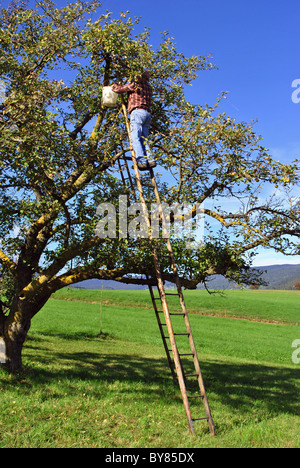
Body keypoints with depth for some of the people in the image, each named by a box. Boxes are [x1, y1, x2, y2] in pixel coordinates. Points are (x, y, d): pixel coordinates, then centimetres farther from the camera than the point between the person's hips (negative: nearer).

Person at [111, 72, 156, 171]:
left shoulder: (135, 84, 5)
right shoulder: (149, 88, 26)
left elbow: (119, 89, 6)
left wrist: (114, 86, 28)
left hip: (138, 111, -7)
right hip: (147, 114, 7)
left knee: (135, 138, -15)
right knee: (144, 139, 3)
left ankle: (142, 161, -29)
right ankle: (150, 159, -16)